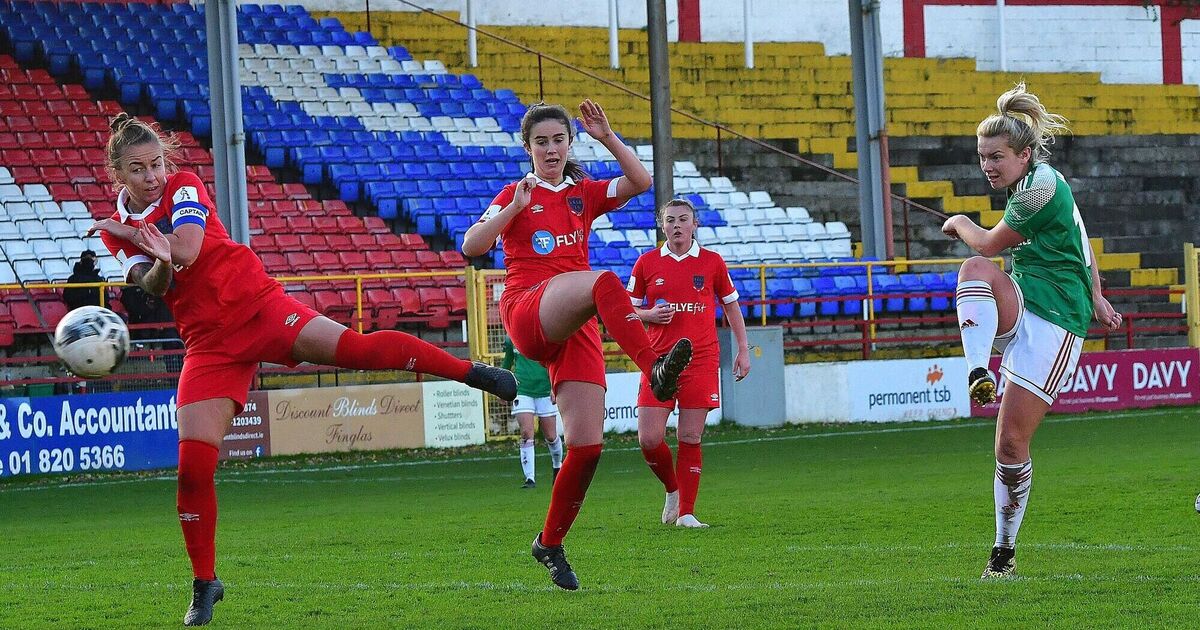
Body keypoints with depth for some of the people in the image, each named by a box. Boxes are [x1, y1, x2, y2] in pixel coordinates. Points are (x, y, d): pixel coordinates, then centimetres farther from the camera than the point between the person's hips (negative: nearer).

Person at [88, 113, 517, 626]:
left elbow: (186, 248, -17)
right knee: (193, 464, -7)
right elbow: (151, 285, -9)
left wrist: (131, 234, -14)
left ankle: (471, 372, -17)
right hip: (208, 342, 3)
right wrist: (159, 262, -30)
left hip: (256, 305, -2)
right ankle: (204, 585, 7)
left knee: (354, 347, -26)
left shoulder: (184, 186, 0)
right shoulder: (115, 231, 8)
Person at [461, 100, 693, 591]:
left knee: (588, 447, -7)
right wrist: (516, 207, -10)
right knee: (603, 282, -37)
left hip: (575, 327, 4)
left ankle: (550, 544, 10)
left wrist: (608, 138, -4)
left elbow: (641, 183, 4)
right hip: (527, 312, -4)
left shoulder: (585, 194, 21)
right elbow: (472, 246, -2)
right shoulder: (516, 196, 12)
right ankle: (655, 369, -59)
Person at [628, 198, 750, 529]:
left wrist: (743, 349, 11)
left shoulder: (712, 262, 5)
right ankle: (673, 489, 21)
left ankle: (686, 512, 4)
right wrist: (650, 315, -9)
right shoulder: (646, 263, 5)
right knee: (649, 439, -7)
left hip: (701, 360, -1)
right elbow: (629, 309, 13)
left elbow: (731, 305, 15)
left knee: (690, 439, -3)